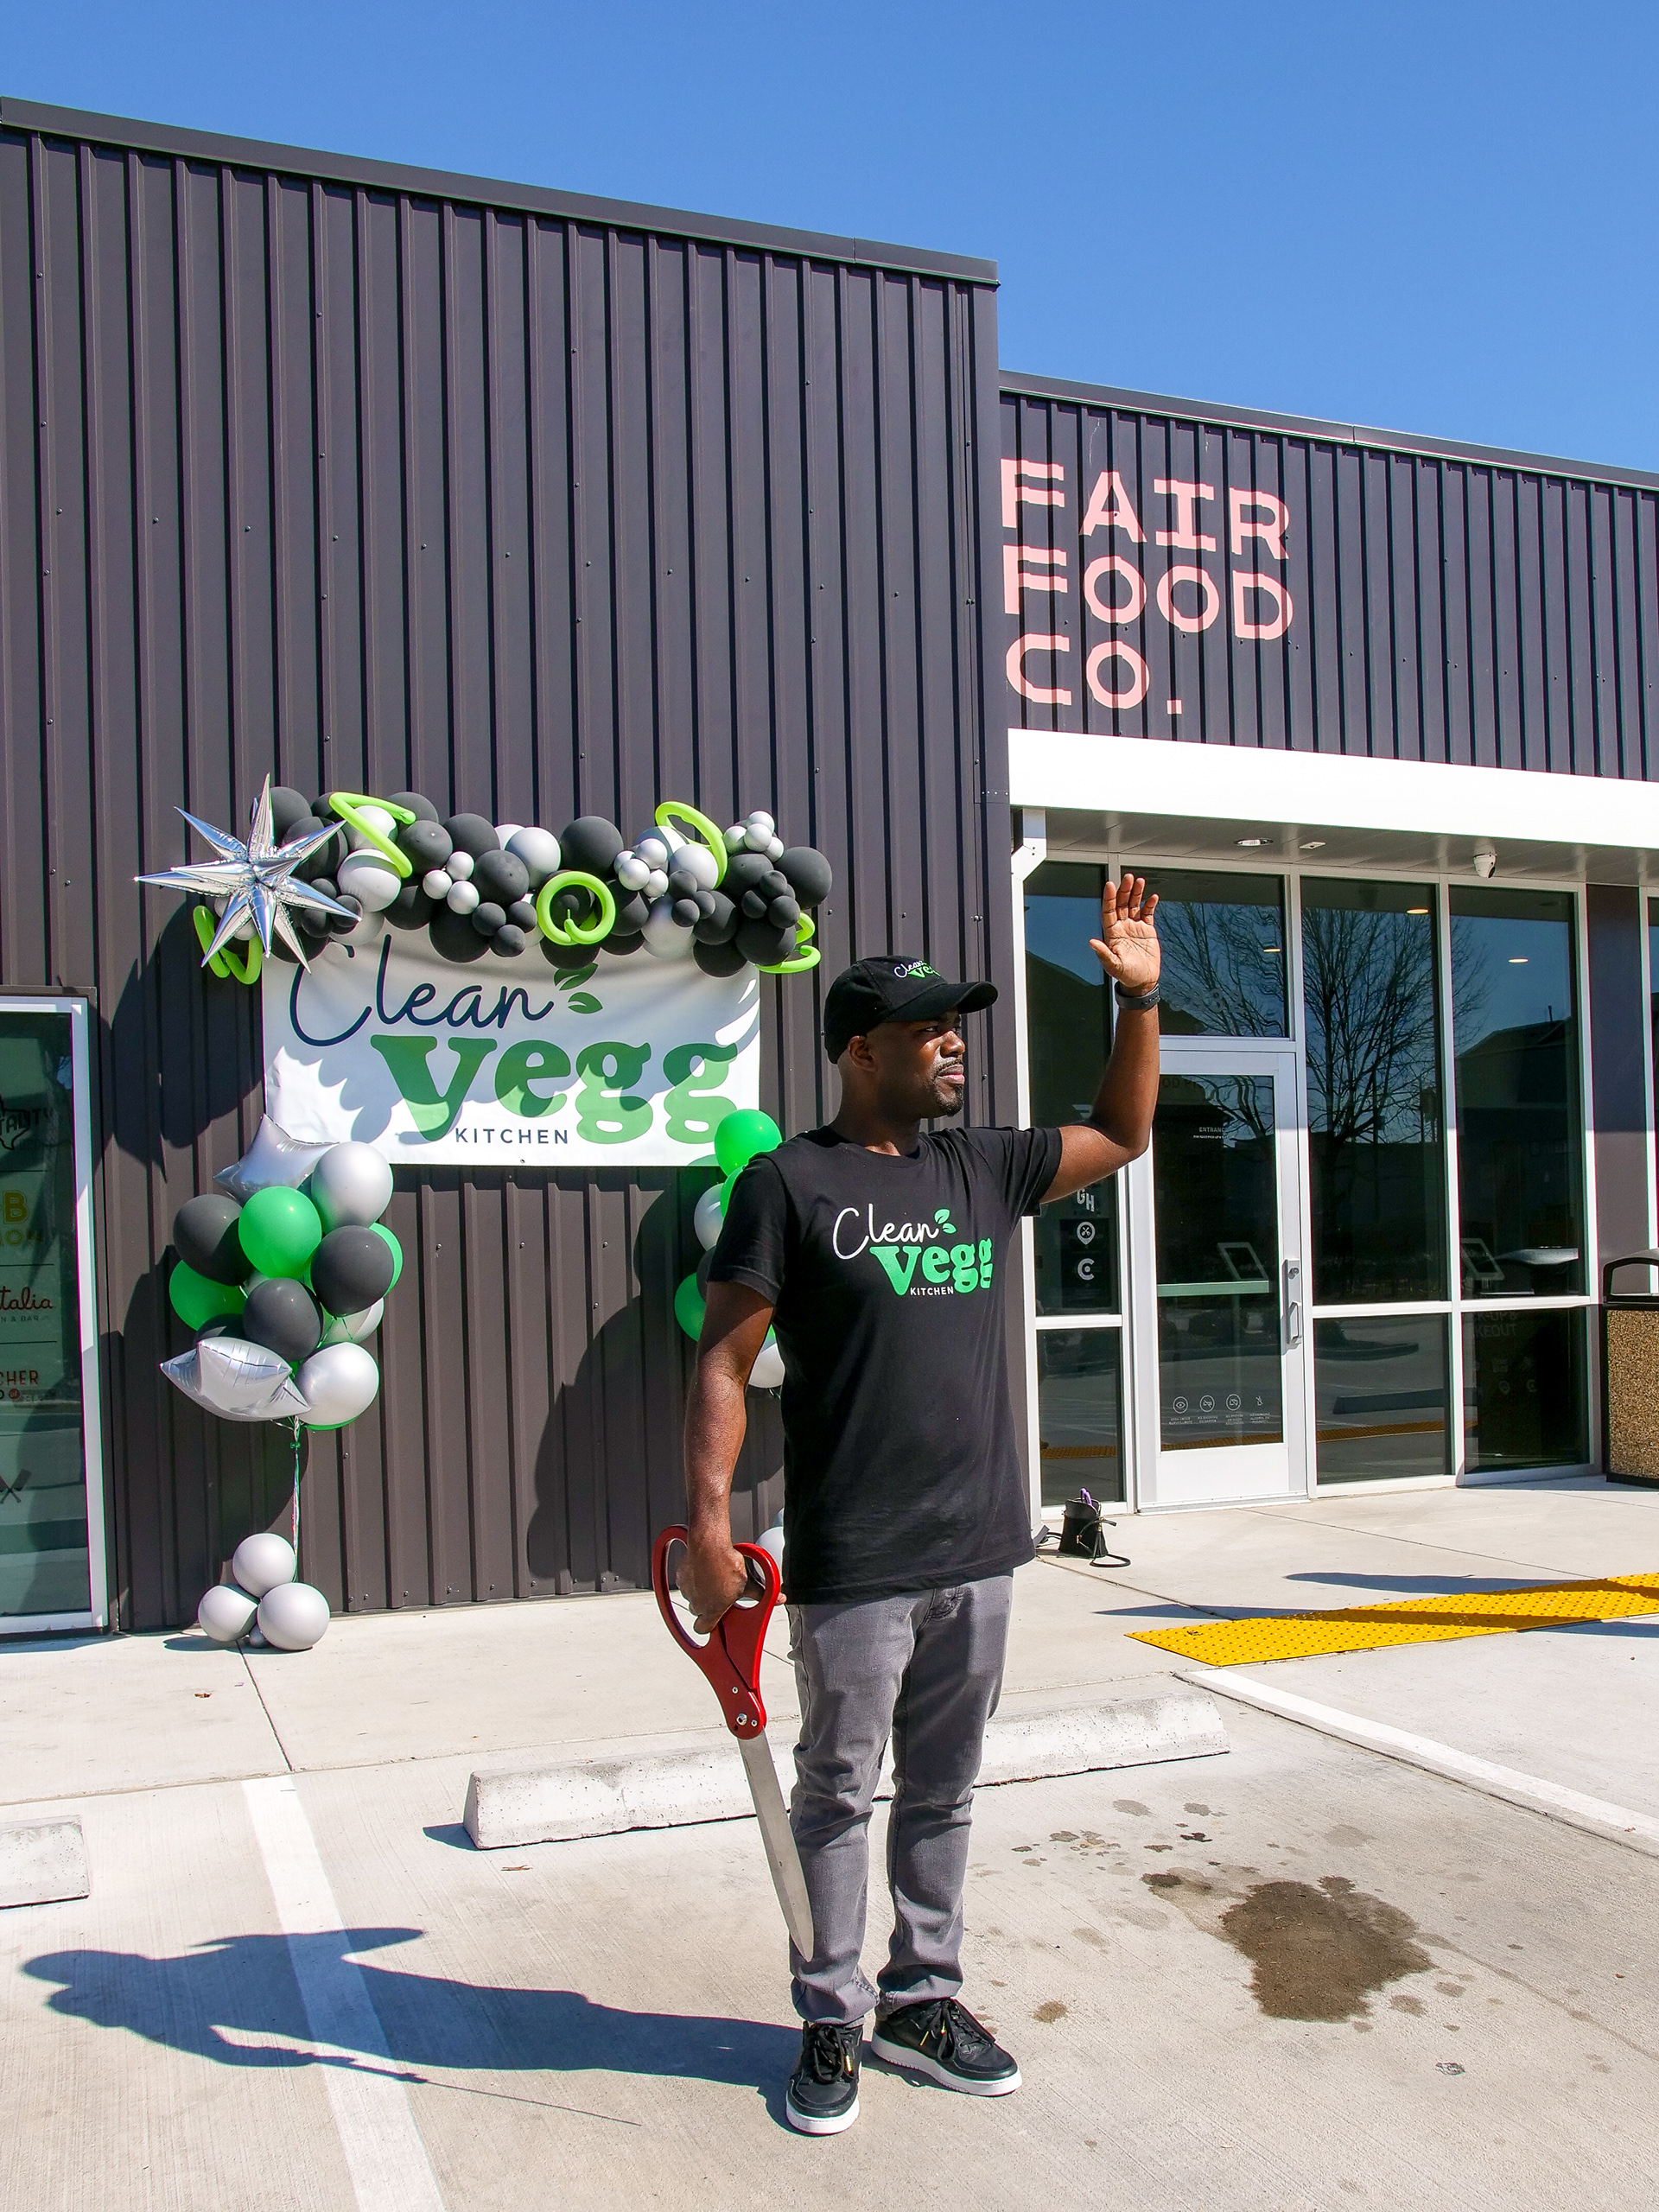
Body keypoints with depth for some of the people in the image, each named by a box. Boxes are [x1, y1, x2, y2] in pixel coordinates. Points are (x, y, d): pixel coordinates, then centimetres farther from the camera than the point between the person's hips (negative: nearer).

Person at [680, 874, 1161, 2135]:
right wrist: (708, 1518, -18)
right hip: (852, 1569, -5)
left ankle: (922, 1998, 33)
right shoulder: (788, 1185, -7)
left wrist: (1140, 1000, 15)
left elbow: (1121, 1135, 24)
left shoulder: (984, 1170, 11)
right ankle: (831, 2022, 26)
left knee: (944, 1794, 17)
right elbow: (726, 1358, -10)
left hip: (980, 1557, 6)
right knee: (838, 1797, 9)